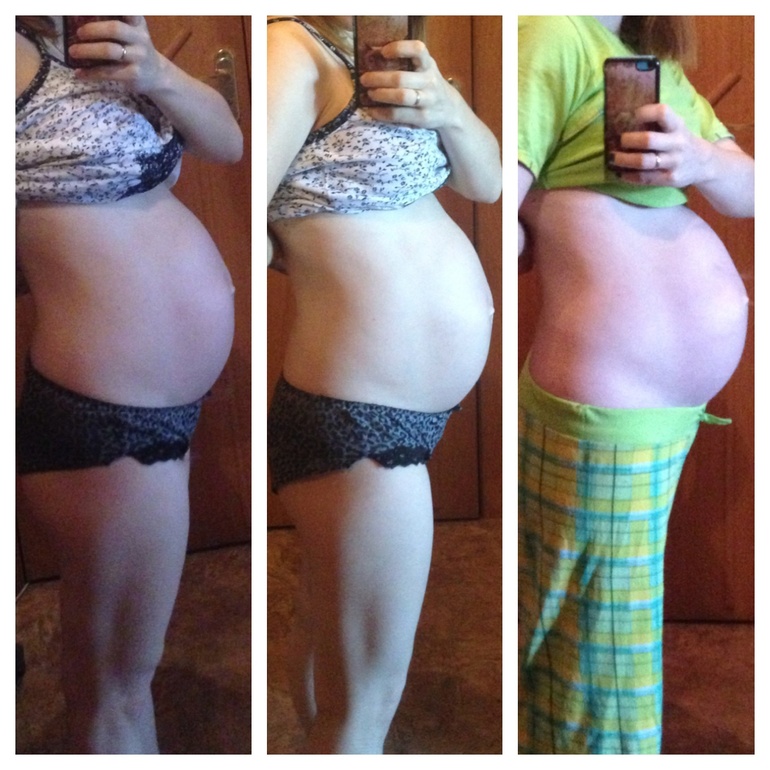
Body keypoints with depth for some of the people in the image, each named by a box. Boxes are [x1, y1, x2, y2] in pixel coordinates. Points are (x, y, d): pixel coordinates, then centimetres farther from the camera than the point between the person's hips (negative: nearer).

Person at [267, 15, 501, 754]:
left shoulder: (378, 54, 10)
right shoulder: (290, 51, -17)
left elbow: (486, 181, 8)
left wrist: (448, 107, -13)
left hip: (410, 407, 9)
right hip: (361, 423, -9)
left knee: (326, 625, 27)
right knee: (360, 707, 4)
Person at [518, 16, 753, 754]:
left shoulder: (658, 62, 16)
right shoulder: (552, 34, -12)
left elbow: (749, 192, 13)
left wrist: (702, 159, -8)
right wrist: (552, 238, -2)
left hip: (677, 400, 8)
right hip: (608, 412, -8)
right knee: (603, 664, 7)